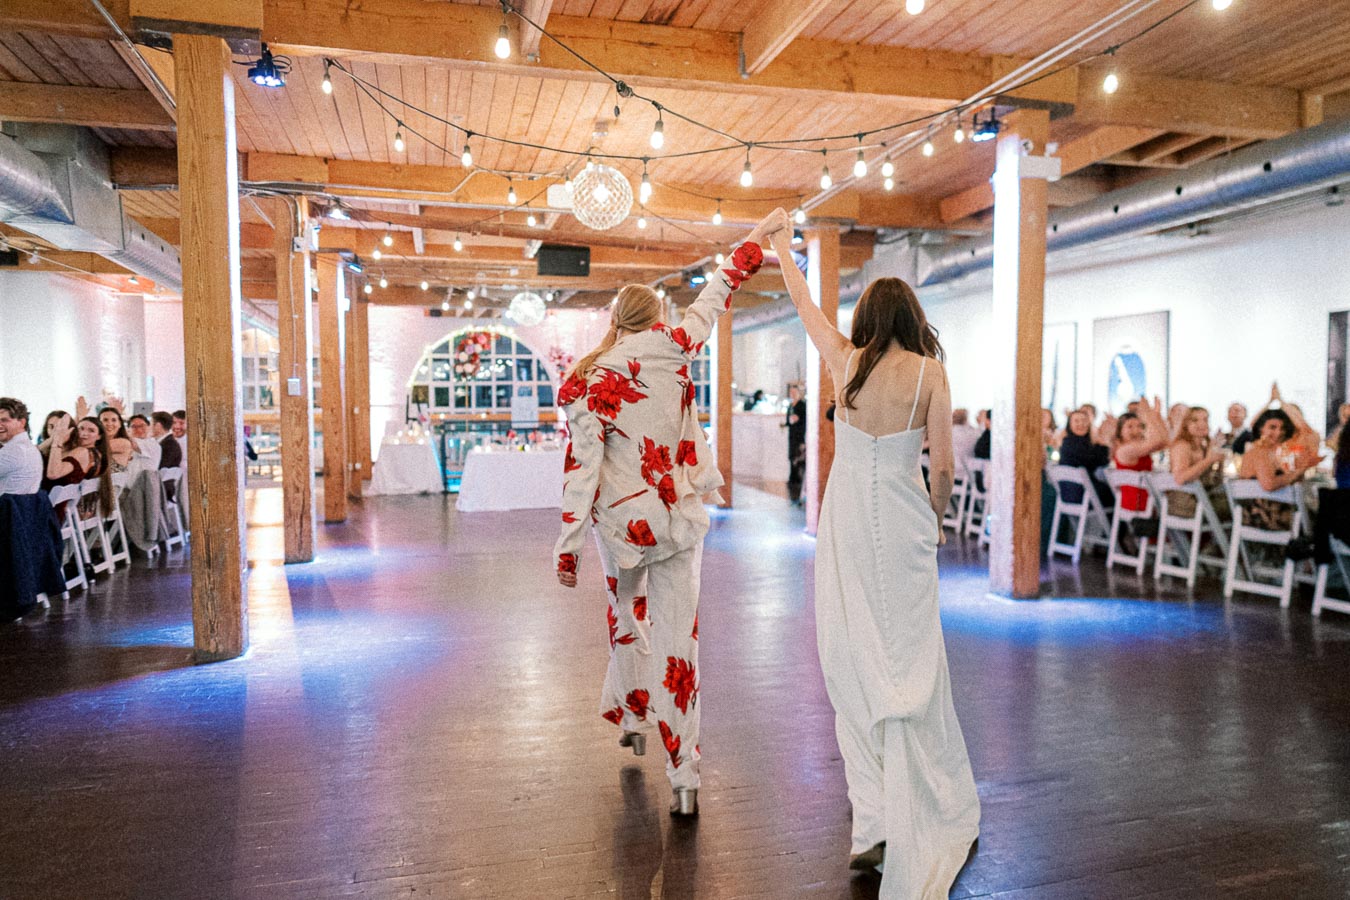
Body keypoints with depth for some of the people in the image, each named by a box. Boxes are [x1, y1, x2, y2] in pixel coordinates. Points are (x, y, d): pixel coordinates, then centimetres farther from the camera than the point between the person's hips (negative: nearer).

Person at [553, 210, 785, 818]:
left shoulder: (584, 385, -7)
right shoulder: (668, 349, -5)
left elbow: (581, 469, -10)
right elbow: (712, 301, 8)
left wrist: (567, 549, -5)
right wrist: (753, 241, 22)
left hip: (620, 523, 0)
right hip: (679, 518, 0)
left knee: (627, 622, 25)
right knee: (677, 638, 4)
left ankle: (634, 717, 42)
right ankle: (684, 776, 5)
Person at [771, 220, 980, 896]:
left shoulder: (845, 359, 1)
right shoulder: (930, 371, -3)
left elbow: (803, 303, 19)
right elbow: (942, 465, -4)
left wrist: (783, 251, 35)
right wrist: (936, 518, 15)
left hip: (846, 522, 1)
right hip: (904, 522, -1)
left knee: (855, 662, 6)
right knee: (912, 662, 6)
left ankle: (875, 824, 12)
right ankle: (944, 818, 14)